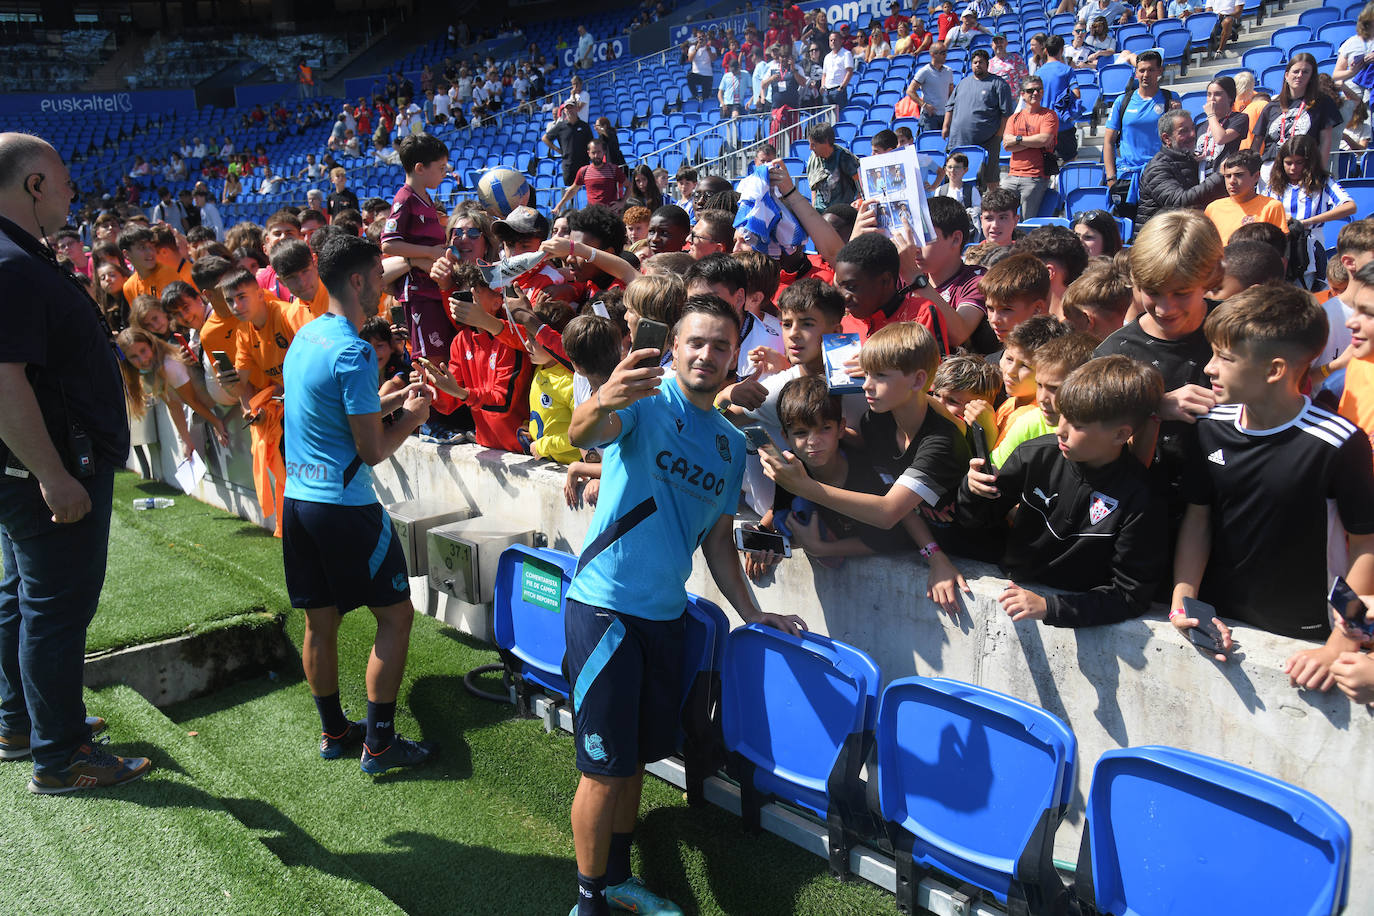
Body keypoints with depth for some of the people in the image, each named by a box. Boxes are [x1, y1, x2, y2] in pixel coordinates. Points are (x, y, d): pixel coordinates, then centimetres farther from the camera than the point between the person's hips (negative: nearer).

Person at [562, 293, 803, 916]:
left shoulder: (731, 444, 11)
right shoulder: (646, 398, -11)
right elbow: (582, 435, -33)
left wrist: (751, 613, 13)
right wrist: (601, 404, -55)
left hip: (665, 613, 7)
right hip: (604, 607, -7)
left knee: (638, 755, 17)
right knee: (605, 765, 0)